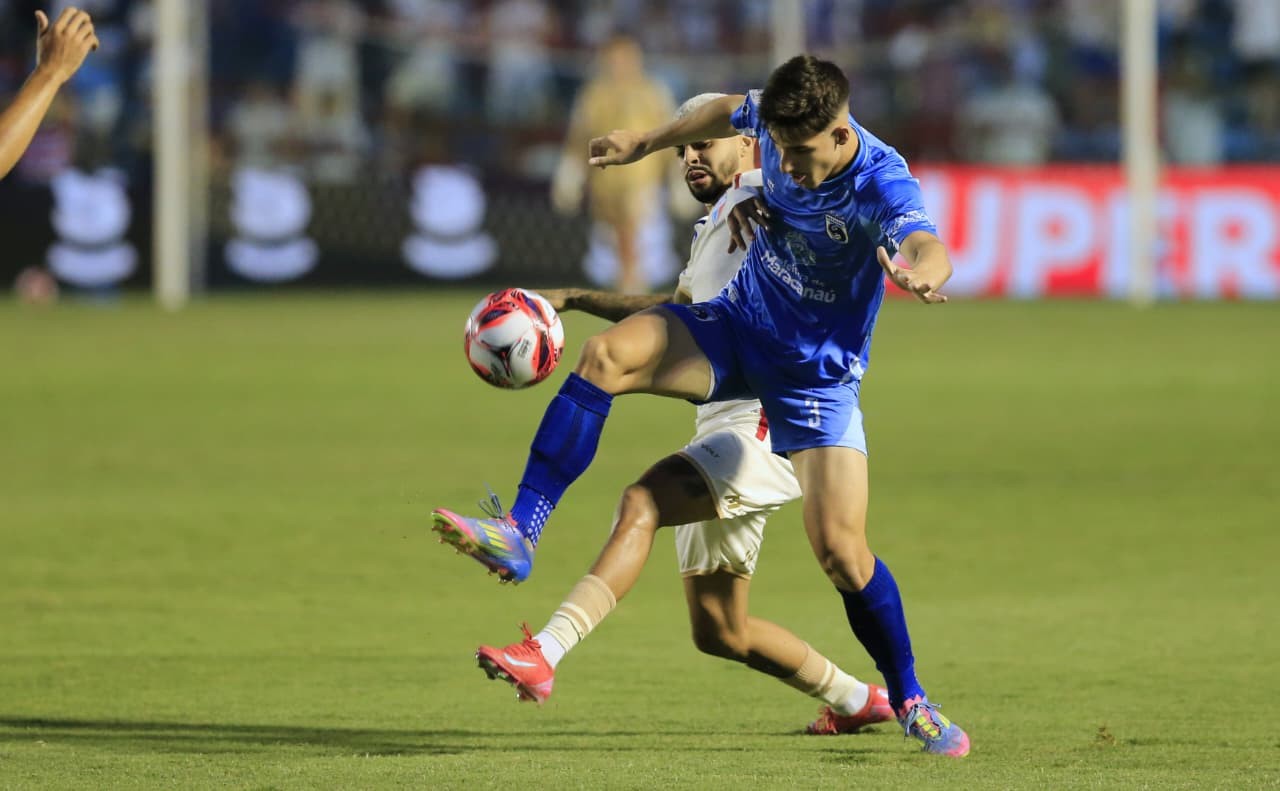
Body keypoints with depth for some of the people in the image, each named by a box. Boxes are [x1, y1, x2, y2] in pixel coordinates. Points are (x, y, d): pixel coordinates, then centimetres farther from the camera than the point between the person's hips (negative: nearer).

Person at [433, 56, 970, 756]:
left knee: (840, 548, -13)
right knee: (607, 354, -23)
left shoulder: (882, 185, -29)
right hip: (738, 328, 5)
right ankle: (519, 534, -25)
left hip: (819, 372, -5)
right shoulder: (777, 123, -12)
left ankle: (908, 699, 11)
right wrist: (648, 142, 22)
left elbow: (928, 250, -51)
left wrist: (921, 273, -75)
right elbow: (729, 111, 14)